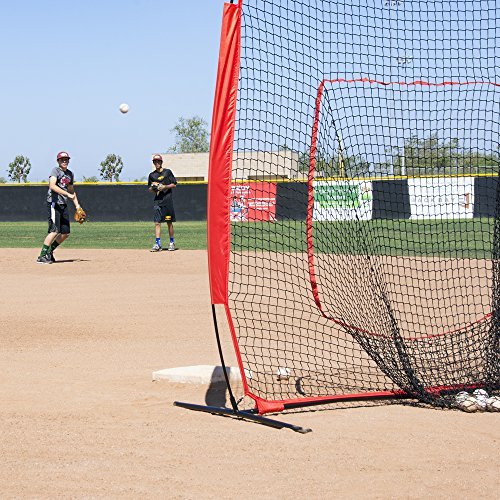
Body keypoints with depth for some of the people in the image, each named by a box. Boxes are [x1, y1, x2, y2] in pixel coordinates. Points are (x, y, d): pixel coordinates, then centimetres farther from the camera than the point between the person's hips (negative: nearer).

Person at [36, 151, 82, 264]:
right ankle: (42, 256, -13)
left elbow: (71, 191, 27)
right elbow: (52, 186, -23)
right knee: (54, 231, -16)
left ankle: (49, 251, 21)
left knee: (65, 233, 6)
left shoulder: (70, 174, 17)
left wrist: (77, 206, 19)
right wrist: (68, 194, -27)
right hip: (54, 203, -8)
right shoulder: (55, 170, -7)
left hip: (63, 205, 8)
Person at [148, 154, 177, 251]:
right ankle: (158, 244, -11)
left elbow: (174, 184, 3)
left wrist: (165, 187, -11)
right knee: (157, 222, -7)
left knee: (169, 222, 3)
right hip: (157, 200, 2)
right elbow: (150, 188, 17)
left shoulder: (167, 172, 5)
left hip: (168, 199, -2)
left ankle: (172, 242, 15)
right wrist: (153, 188, -6)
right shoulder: (152, 175, 12)